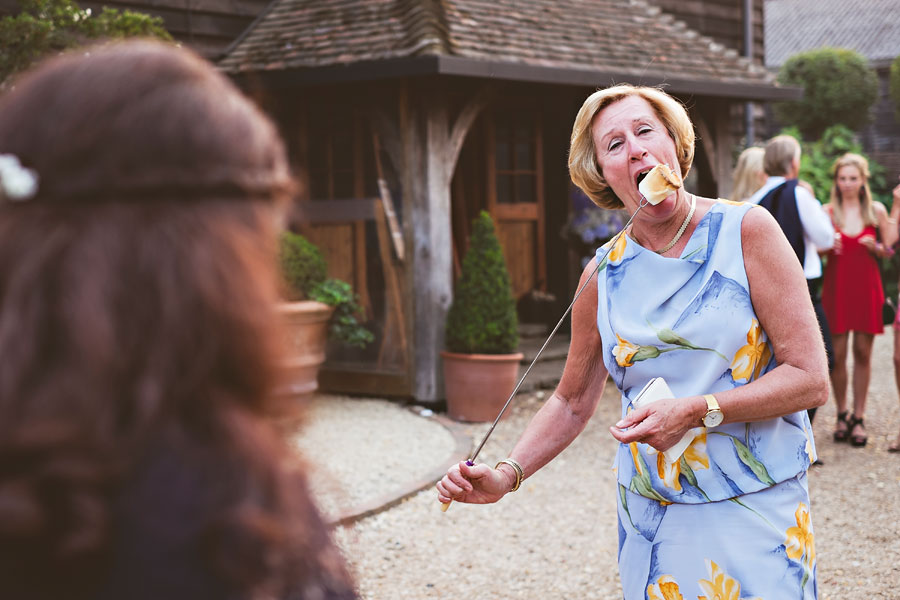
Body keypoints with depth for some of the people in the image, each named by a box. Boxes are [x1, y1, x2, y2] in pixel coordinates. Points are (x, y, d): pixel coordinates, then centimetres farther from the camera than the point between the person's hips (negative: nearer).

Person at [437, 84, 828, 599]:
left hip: (756, 515, -2)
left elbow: (811, 379, -11)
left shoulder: (746, 231, -8)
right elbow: (573, 402, 13)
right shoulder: (603, 275, 1)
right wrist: (507, 475, -1)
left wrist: (698, 411, -21)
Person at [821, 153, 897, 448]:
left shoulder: (876, 210, 4)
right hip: (836, 287, 0)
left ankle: (858, 417, 10)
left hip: (866, 287, 1)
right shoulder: (828, 211, 3)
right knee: (837, 354, -2)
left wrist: (875, 247, -11)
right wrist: (828, 246, -15)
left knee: (863, 352, 1)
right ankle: (841, 414, 14)